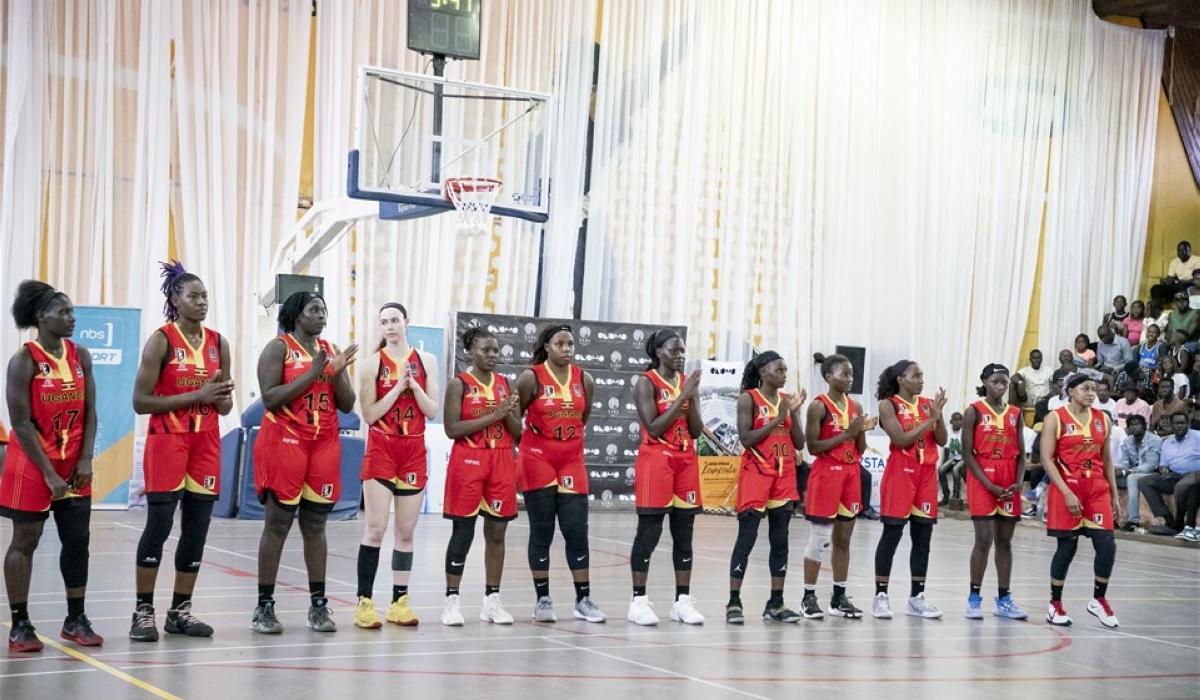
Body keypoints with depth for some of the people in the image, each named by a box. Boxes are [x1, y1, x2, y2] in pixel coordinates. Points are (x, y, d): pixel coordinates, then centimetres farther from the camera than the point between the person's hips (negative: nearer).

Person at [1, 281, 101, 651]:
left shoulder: (80, 356, 4)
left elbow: (89, 413, 6)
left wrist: (85, 460, -5)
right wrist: (49, 473, -17)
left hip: (74, 465, 5)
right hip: (32, 464, -5)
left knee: (77, 540, 5)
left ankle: (76, 620, 16)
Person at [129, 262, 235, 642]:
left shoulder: (218, 343, 9)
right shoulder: (161, 341, -6)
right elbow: (140, 401, -12)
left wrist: (220, 395, -10)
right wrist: (196, 395, -17)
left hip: (206, 443, 5)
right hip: (167, 440, -5)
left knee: (198, 527, 4)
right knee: (158, 524, -7)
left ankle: (180, 610, 13)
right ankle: (143, 611, 1)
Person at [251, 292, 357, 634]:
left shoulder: (331, 350, 13)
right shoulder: (279, 348, -2)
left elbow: (347, 405, 11)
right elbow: (270, 398, -14)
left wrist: (337, 373, -6)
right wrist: (311, 374, -17)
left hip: (324, 446, 5)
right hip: (284, 442, -5)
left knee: (315, 525, 7)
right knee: (277, 524, -2)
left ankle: (318, 605, 10)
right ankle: (264, 606, 2)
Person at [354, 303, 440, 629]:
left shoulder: (426, 361, 6)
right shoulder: (373, 362, -2)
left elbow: (432, 410, 2)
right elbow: (369, 415, -8)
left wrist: (413, 385, -11)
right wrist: (398, 387, -15)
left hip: (414, 452, 3)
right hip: (381, 450, -3)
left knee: (405, 531, 7)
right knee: (375, 528, -9)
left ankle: (399, 602, 13)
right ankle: (364, 603, -7)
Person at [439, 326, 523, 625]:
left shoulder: (505, 384, 11)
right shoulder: (459, 384, -3)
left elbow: (516, 432, 11)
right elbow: (452, 429, -13)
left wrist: (509, 414, -10)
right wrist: (493, 415, -18)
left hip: (502, 463, 4)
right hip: (468, 461, -4)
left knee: (497, 532, 6)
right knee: (463, 532, -2)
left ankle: (492, 600, 13)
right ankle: (452, 600, 4)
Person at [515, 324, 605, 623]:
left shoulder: (584, 380, 4)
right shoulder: (531, 377, -6)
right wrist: (524, 450, 2)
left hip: (572, 462, 3)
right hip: (537, 460, -3)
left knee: (577, 531, 0)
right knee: (541, 532, 2)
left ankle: (583, 599, 7)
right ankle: (543, 600, 9)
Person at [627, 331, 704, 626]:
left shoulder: (687, 383, 11)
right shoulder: (646, 383, -5)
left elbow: (697, 431, 7)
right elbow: (654, 428, -16)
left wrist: (692, 398, -7)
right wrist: (681, 397, -16)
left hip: (686, 461, 6)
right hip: (655, 460, -6)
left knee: (684, 533, 6)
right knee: (649, 532, -6)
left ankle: (683, 600, 11)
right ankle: (639, 600, -2)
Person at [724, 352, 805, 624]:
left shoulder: (787, 400, 10)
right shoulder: (748, 398, -4)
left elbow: (800, 444, 7)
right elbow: (746, 438, -14)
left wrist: (794, 413, -6)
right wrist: (777, 418, -15)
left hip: (784, 476, 6)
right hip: (755, 474, -5)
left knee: (780, 540, 6)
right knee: (746, 538, -6)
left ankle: (776, 603, 11)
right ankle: (734, 602, -3)